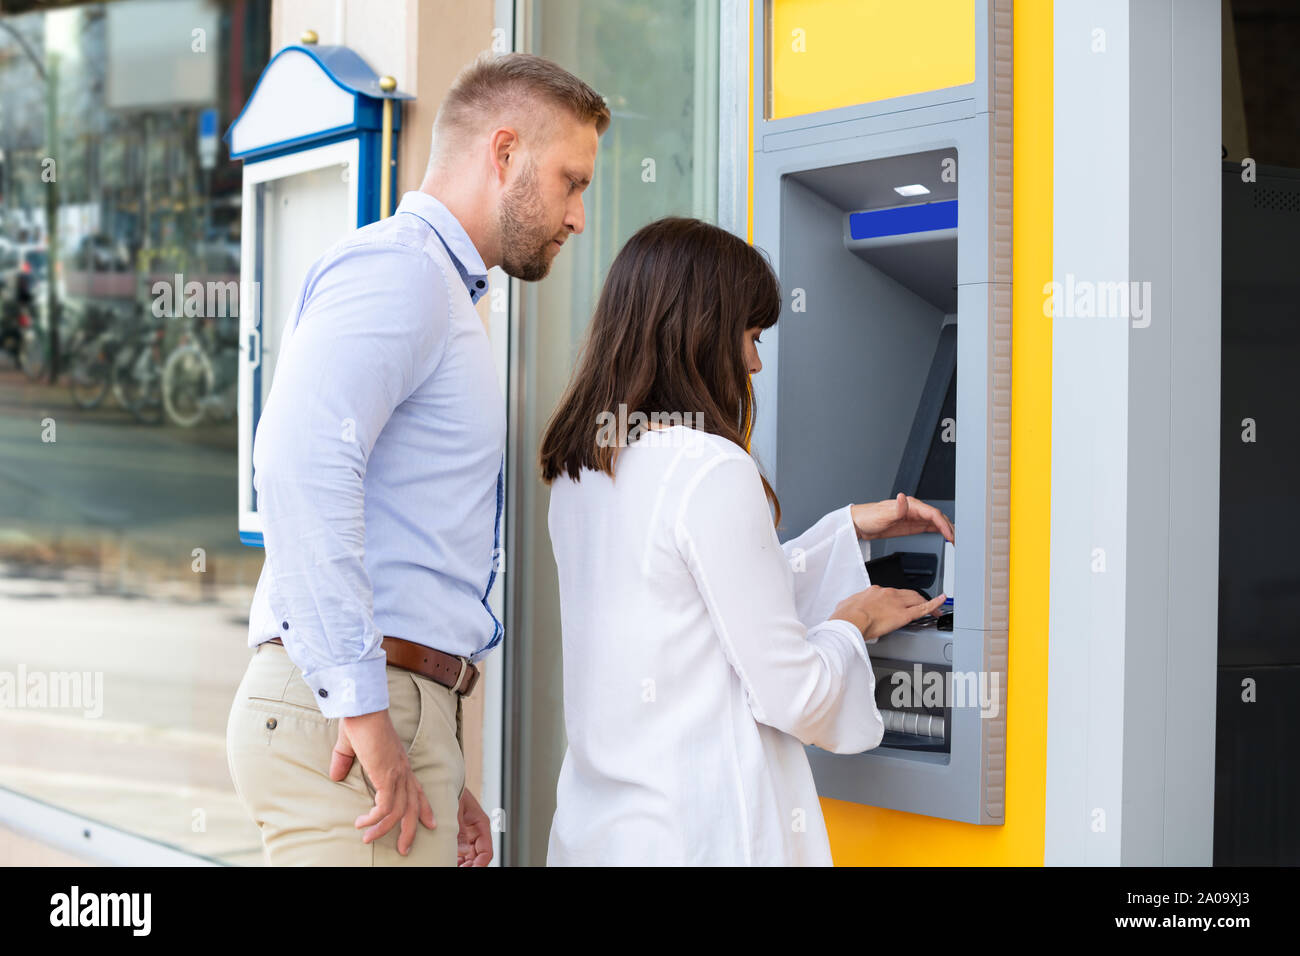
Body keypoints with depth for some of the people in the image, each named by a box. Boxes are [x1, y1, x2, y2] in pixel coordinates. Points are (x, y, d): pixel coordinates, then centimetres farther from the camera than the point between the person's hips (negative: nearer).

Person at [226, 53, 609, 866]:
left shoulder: (442, 297, 27)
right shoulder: (396, 267, -6)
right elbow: (302, 464, -24)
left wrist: (442, 776, 22)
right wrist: (363, 710, -24)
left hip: (393, 715, 10)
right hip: (344, 712, -10)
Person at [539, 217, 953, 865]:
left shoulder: (579, 470, 7)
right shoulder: (713, 470, -18)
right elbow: (792, 693, -15)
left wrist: (850, 527, 22)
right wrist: (853, 623, 5)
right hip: (703, 833, -8)